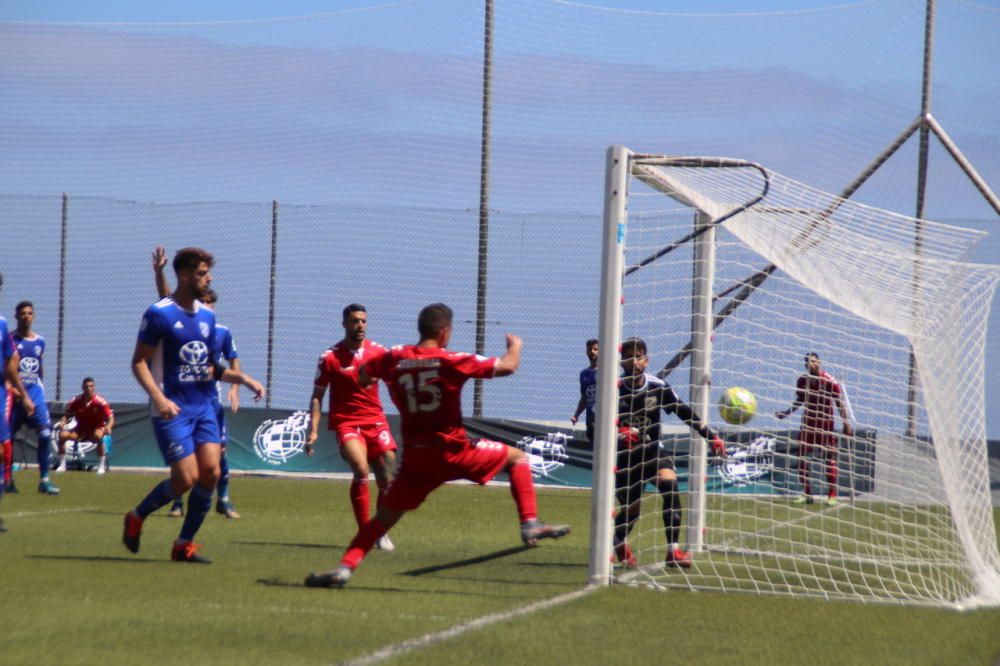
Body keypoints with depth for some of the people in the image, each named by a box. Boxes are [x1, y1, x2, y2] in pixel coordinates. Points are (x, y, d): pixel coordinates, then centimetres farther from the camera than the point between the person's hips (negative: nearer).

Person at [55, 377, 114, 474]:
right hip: (80, 430, 3)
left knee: (98, 436, -40)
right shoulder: (76, 401, -8)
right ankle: (62, 465, -11)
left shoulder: (100, 402, -16)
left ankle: (102, 466, -28)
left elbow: (111, 418, -18)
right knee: (63, 435, -22)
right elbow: (66, 415, 1)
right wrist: (62, 423, -23)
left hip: (96, 429, -3)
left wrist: (108, 427, -41)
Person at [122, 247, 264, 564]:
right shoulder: (159, 314, -9)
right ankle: (136, 517, 14)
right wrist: (159, 398, -23)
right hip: (172, 410, -7)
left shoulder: (207, 316, 12)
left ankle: (185, 544, 6)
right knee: (186, 478, -13)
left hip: (203, 406, 7)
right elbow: (139, 362, -9)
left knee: (210, 472, -6)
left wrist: (245, 380, 9)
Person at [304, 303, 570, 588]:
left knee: (383, 518, 12)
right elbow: (507, 366, -2)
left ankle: (345, 566, -5)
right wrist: (515, 346, 18)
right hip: (453, 452, -3)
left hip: (415, 458, 3)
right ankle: (530, 524, 4)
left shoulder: (393, 359, 0)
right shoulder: (452, 361, -9)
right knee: (517, 457, 16)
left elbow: (363, 375, 17)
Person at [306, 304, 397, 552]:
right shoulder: (330, 357, -3)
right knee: (361, 471, -25)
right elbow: (317, 396, 2)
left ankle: (381, 533, 16)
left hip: (375, 421, 4)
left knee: (386, 479, -2)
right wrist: (313, 431, -6)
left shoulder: (378, 352, 5)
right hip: (346, 422, -4)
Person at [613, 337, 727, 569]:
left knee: (670, 484, -26)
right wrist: (621, 433, -43)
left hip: (652, 450, 1)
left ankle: (673, 550, -24)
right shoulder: (616, 390, -14)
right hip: (625, 455, -1)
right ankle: (619, 544, 40)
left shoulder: (658, 387, -7)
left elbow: (684, 412, -1)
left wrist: (711, 436, -5)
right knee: (631, 508, 3)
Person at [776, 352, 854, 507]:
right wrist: (788, 412, 10)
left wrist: (846, 423, -16)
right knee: (802, 457, 2)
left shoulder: (829, 381, -14)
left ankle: (832, 495, -2)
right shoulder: (802, 380, 1)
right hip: (808, 421, 5)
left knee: (829, 458, -5)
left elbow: (840, 403, -11)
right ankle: (806, 493, 10)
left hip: (825, 422, -5)